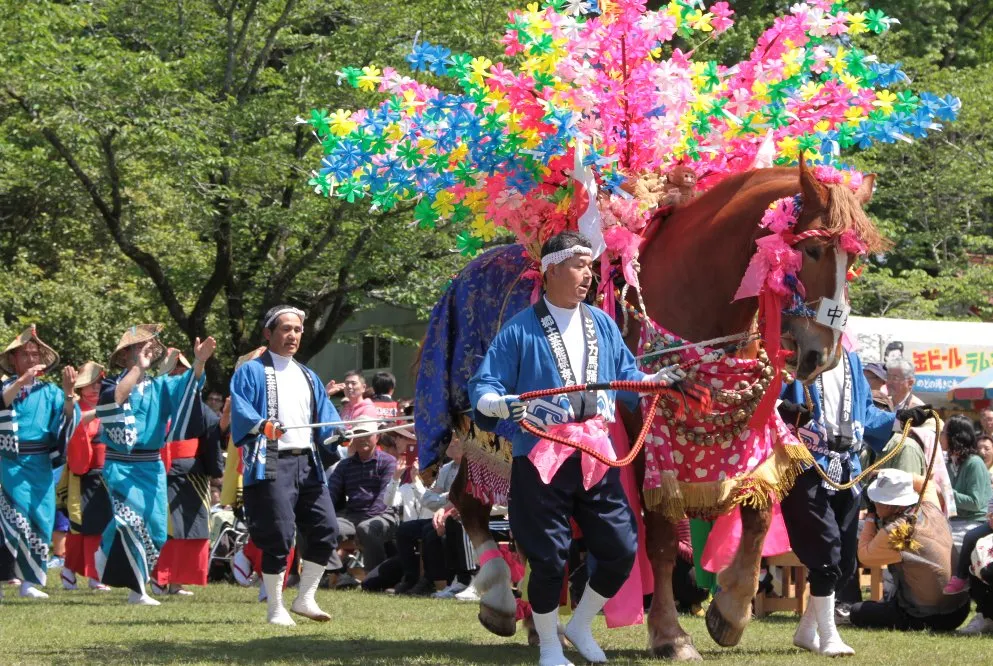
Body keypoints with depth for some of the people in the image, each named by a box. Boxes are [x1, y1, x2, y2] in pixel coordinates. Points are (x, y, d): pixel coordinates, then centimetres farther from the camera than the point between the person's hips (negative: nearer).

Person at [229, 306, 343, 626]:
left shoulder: (308, 377, 24)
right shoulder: (252, 372, 4)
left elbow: (325, 415, 17)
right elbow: (240, 410, -11)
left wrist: (338, 432, -5)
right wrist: (261, 425, -29)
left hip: (307, 463, 6)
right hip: (271, 464, -6)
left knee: (325, 528, 0)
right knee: (279, 536, -10)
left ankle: (305, 598, 14)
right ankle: (275, 608, 1)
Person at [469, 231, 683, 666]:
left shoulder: (602, 324, 12)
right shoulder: (521, 330, -4)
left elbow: (625, 377, 20)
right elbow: (483, 386, -6)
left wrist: (656, 379, 1)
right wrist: (503, 403, -27)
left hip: (596, 455, 5)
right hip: (541, 458, -5)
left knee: (622, 550, 4)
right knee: (549, 559, -2)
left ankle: (581, 626, 27)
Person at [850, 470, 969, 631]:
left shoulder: (893, 534, -23)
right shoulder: (931, 508, -2)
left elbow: (864, 556, -4)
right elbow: (925, 483, 23)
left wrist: (870, 518, 4)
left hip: (928, 617, -8)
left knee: (857, 612, 5)